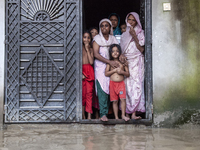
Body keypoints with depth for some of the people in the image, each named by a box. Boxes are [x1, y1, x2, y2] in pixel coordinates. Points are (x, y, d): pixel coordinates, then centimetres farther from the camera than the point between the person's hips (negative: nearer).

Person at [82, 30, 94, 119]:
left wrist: (88, 50, -2)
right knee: (82, 93, -2)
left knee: (89, 93, -2)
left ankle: (89, 115, -3)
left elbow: (91, 62, -1)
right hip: (81, 71, -2)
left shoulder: (91, 49, 12)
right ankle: (83, 115, 4)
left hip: (89, 72, 2)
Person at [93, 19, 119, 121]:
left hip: (112, 66, 4)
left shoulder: (113, 39, 13)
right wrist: (109, 62, -15)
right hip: (100, 67, -4)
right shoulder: (97, 38, 1)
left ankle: (108, 112, 6)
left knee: (110, 89, -2)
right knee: (102, 89, -14)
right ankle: (103, 114, -18)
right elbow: (96, 54, -8)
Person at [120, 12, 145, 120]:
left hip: (136, 62, -3)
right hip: (126, 62, 4)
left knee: (136, 85, -13)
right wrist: (121, 55, -2)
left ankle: (134, 113, -17)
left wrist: (134, 36, -10)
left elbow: (141, 49, -4)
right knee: (127, 86, -4)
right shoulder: (124, 35, 19)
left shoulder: (140, 33, 7)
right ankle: (127, 112, -3)